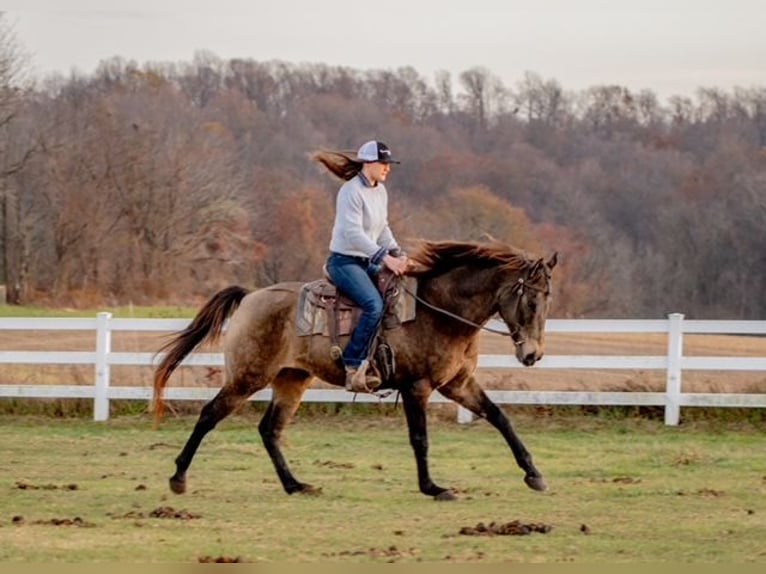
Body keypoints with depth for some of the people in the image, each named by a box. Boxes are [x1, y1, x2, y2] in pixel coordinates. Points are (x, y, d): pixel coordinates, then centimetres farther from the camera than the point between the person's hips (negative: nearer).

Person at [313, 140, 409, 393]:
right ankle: (354, 368, -26)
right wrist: (384, 258, -29)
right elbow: (353, 233, -24)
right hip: (345, 261, -9)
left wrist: (397, 254, 3)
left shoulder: (381, 191, 11)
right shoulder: (351, 192, -16)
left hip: (368, 261, 9)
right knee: (374, 304, -29)